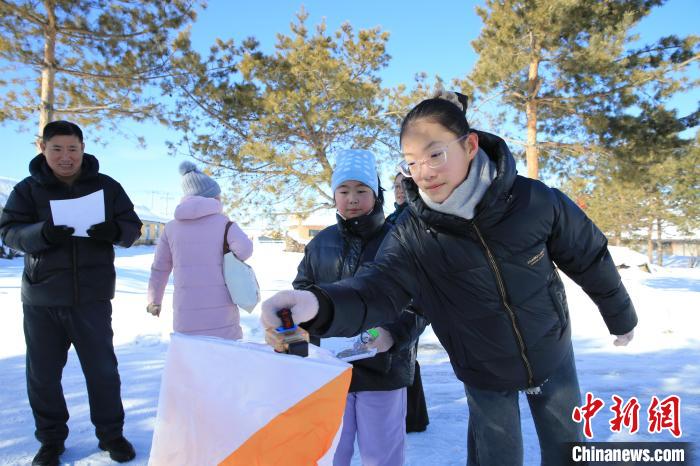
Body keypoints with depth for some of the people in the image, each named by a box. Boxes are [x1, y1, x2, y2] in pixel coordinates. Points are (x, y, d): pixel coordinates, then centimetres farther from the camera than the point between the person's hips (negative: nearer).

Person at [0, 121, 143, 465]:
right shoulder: (28, 188, 2)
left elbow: (133, 227, 1)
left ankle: (111, 434, 25)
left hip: (92, 296, -1)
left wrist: (113, 231, -22)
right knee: (42, 373, 10)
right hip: (41, 298, 1)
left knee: (102, 368, 7)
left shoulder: (106, 186, 2)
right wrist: (42, 233, -26)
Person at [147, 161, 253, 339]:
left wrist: (154, 301, 31)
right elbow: (245, 248, -16)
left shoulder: (171, 227, 11)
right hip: (222, 316, -2)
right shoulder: (224, 223, 1)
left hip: (186, 319, 3)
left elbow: (159, 270, 16)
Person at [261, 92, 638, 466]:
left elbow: (589, 258, -7)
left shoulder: (534, 199, -22)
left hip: (552, 357, 1)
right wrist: (320, 304, -57)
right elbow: (379, 287, -35)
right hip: (484, 376, -1)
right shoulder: (411, 234, -23)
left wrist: (620, 317, 8)